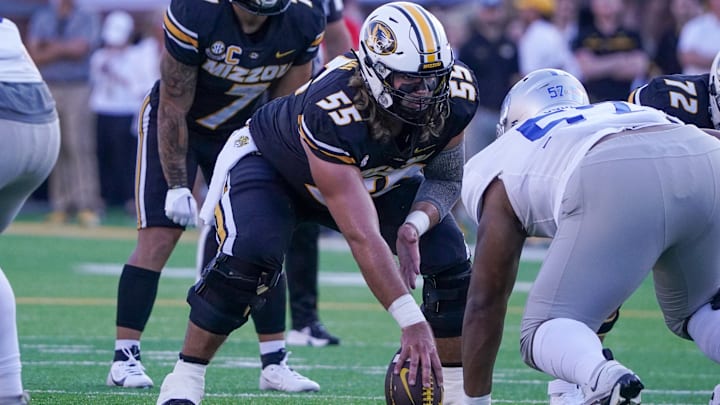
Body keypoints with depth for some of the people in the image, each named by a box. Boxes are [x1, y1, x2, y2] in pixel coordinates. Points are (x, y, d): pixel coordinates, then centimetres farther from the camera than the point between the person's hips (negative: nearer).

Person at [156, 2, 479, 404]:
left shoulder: (455, 95, -29)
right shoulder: (331, 111, -45)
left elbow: (446, 178, -10)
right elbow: (362, 236, -47)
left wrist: (416, 224, -33)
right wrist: (412, 322, -52)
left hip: (378, 177, 5)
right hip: (273, 164, -5)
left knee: (451, 259, -11)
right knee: (248, 258, -30)